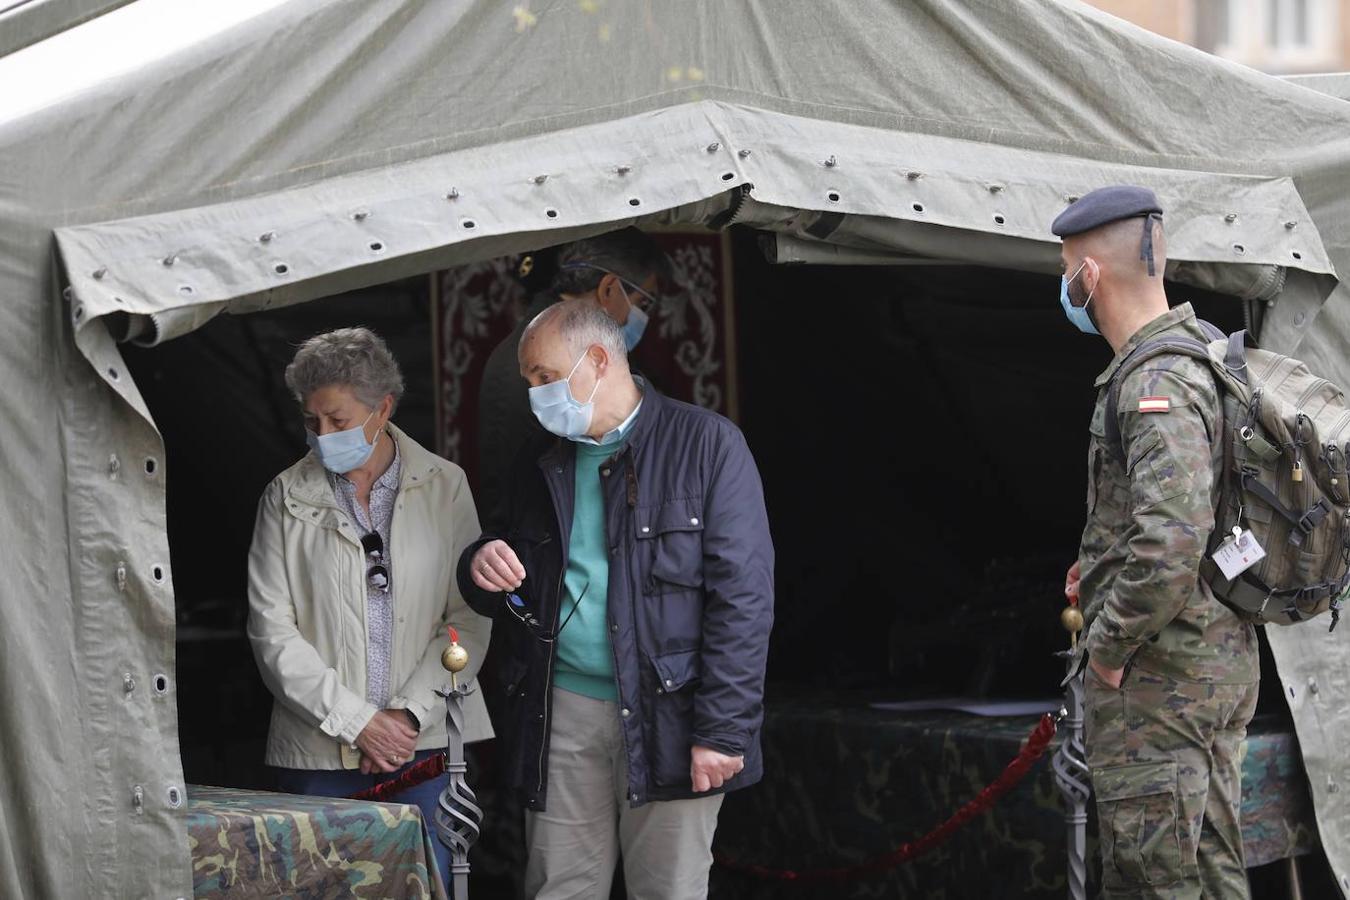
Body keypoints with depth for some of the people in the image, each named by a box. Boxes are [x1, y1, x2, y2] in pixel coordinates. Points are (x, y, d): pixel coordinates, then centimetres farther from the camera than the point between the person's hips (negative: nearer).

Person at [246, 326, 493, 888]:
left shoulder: (445, 487, 5)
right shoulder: (287, 498, 5)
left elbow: (469, 619, 1)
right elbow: (273, 632, -1)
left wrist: (410, 714, -10)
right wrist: (356, 722, -9)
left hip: (426, 741, 0)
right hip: (319, 755, 0)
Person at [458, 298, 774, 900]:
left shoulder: (706, 444, -3)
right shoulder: (544, 471, 15)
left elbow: (744, 595, -9)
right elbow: (500, 599, 24)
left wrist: (722, 730, -15)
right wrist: (482, 569, -2)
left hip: (667, 716, -5)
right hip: (563, 715, 5)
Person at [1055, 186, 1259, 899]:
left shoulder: (1159, 386, -21)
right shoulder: (1200, 352, 12)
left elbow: (1168, 549, -33)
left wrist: (1109, 647, -20)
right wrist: (1103, 562, 17)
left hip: (1159, 674, -11)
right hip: (1221, 656, 11)